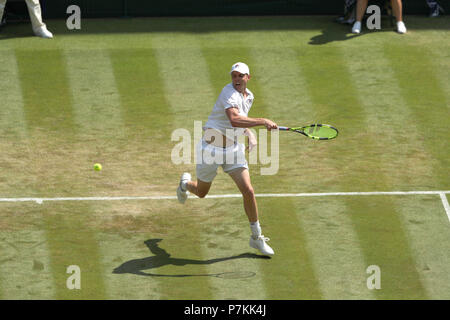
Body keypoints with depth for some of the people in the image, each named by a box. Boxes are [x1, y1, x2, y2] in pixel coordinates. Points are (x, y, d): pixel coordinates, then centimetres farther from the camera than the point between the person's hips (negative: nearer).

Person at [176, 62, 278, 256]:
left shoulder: (249, 96, 4)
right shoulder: (229, 93, -23)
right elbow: (234, 120, -41)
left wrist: (250, 134, 5)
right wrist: (263, 122, -44)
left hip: (233, 149, 5)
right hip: (211, 147, -5)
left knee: (248, 191, -9)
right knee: (201, 193, 15)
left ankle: (256, 238, 5)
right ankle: (185, 183, 54)